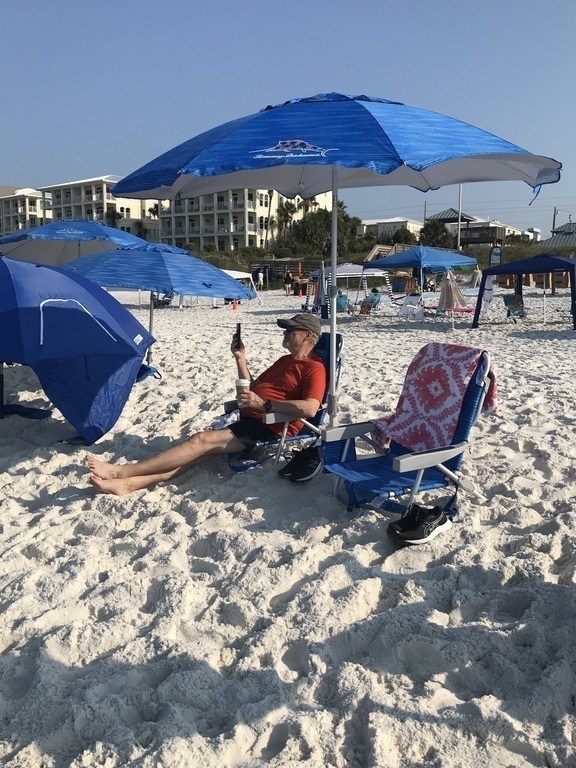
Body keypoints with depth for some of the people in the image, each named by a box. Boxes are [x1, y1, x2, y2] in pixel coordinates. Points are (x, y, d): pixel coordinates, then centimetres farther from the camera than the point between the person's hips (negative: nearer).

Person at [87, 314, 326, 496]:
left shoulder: (314, 368, -5)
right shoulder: (285, 361, 25)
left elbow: (310, 409, -23)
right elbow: (253, 388, 28)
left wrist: (263, 404, -24)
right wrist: (241, 359, 13)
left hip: (270, 429, -9)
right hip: (248, 421, 9)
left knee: (202, 441, -21)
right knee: (200, 452, -12)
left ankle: (121, 471, -24)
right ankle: (130, 483, -27)